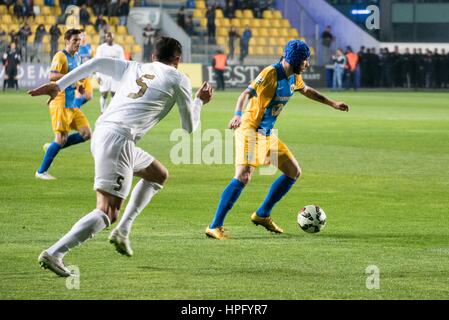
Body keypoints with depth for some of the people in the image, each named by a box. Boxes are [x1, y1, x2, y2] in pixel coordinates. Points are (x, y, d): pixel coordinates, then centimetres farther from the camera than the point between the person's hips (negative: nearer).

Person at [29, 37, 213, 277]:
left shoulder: (133, 69, 23)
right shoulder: (178, 79, 9)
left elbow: (96, 63, 14)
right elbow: (189, 126, 16)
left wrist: (58, 86, 15)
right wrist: (199, 101, 35)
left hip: (101, 133, 8)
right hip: (119, 139, -8)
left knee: (159, 175, 28)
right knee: (107, 212, -14)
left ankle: (122, 231, 19)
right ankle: (54, 254, -26)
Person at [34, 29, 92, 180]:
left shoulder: (76, 57, 16)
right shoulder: (61, 56, -11)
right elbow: (52, 76, -24)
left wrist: (78, 86, 9)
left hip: (72, 104, 8)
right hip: (61, 104, -8)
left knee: (86, 134, 0)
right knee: (61, 138, -9)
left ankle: (52, 147, 14)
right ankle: (41, 171, 3)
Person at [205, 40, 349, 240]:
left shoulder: (294, 78, 8)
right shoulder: (271, 73, -18)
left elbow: (307, 91, 30)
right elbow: (247, 94, -30)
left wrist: (333, 104, 37)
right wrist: (238, 114, -48)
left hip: (267, 134, 9)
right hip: (250, 131, -9)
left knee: (293, 172, 12)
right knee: (243, 176, -24)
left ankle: (262, 215, 23)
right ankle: (215, 227, -23)